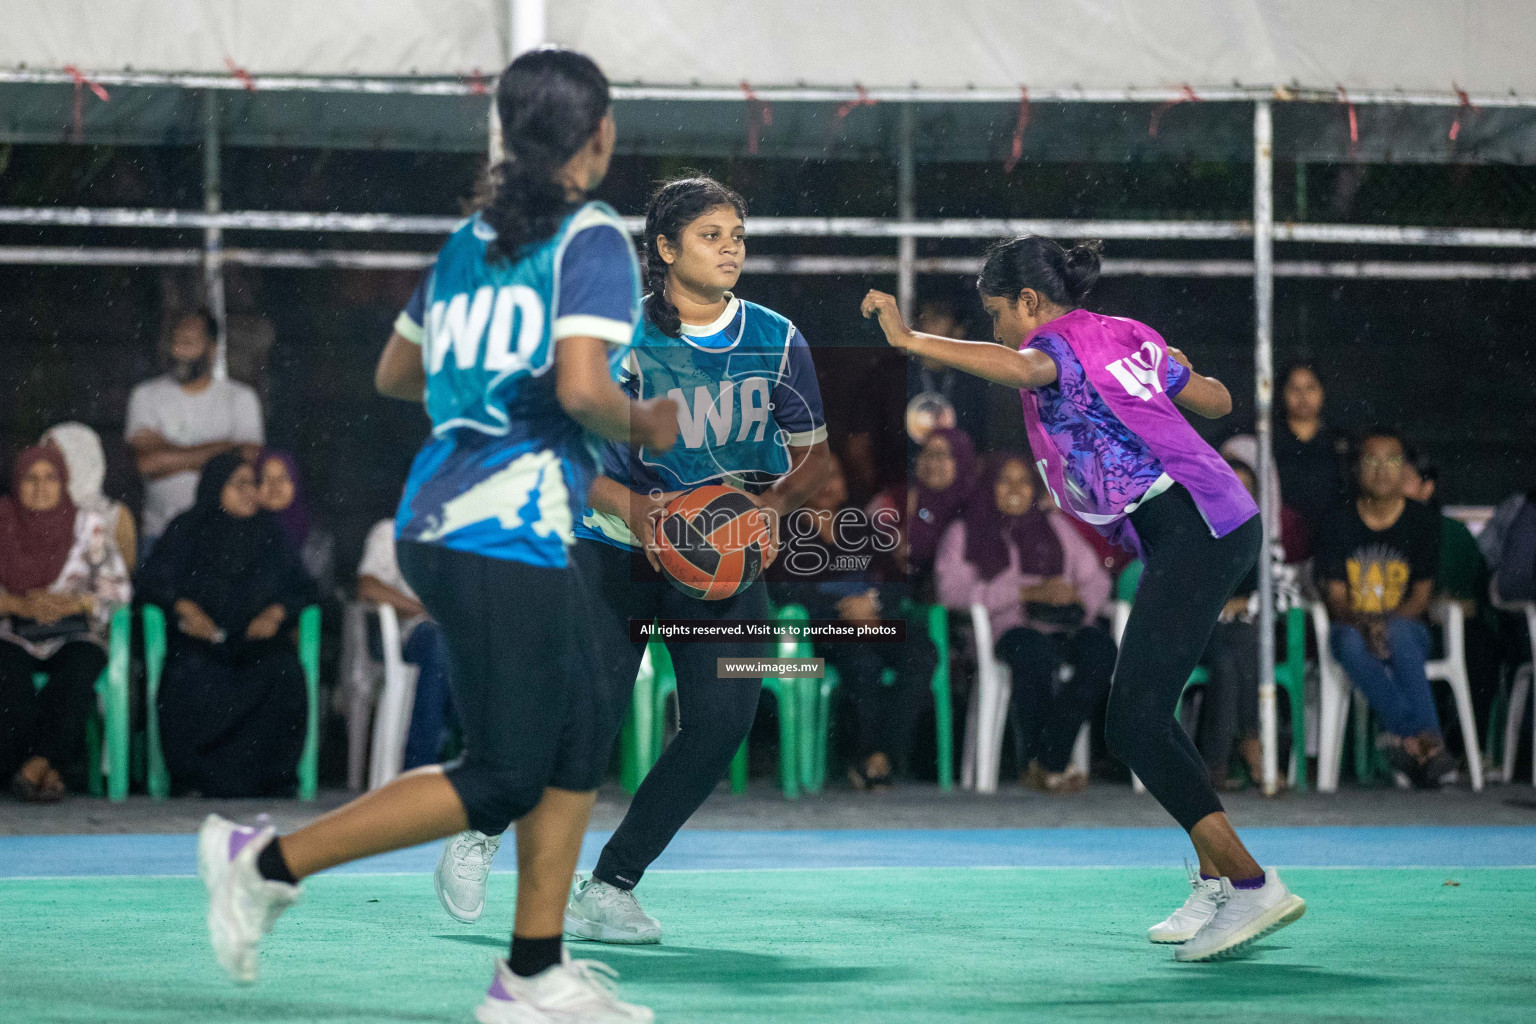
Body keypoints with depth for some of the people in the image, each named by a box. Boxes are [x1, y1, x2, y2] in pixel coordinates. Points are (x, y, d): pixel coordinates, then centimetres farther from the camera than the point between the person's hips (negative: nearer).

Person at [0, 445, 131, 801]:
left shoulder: (90, 525, 6)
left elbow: (117, 588, 3)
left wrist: (75, 604, -15)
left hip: (72, 634, 0)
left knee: (81, 667, -34)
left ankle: (35, 766, -31)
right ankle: (52, 768, -25)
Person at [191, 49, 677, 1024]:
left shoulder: (471, 237, 15)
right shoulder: (593, 238, -8)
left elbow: (396, 372, 23)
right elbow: (581, 387, -21)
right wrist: (643, 425, -1)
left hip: (439, 518, 9)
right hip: (510, 534, -9)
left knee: (579, 743, 13)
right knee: (502, 781, -3)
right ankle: (269, 861, -4)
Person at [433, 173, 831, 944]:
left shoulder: (777, 341, 0)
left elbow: (812, 452, 11)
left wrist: (773, 501, -10)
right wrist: (628, 505, -22)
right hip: (614, 546, -3)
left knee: (723, 718, -16)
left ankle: (607, 889, -1)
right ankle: (480, 834, 19)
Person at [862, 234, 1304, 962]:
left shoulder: (1059, 343, -5)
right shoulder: (1129, 337, 19)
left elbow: (1023, 367, -30)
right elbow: (1217, 401, 29)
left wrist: (908, 339, -26)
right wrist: (1175, 370, 52)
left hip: (1189, 532, -10)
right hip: (1221, 522, 10)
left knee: (1133, 724, -12)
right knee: (1142, 713, 15)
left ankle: (1252, 886, -16)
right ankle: (1216, 882, 16)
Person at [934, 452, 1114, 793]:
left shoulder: (1055, 526, 25)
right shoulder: (963, 534, 14)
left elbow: (1096, 579, 17)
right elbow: (954, 590, -4)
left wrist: (1077, 597, -8)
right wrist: (1027, 592, -13)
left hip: (1061, 628, 3)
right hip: (1005, 628, -3)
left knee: (1100, 648, -33)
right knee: (1036, 653, -40)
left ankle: (1049, 763, -32)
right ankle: (1036, 760, -25)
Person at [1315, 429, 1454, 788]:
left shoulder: (1423, 522, 4)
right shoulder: (1338, 525, 4)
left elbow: (1421, 595, 0)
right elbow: (1336, 597, -1)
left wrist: (1387, 621, -21)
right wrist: (1363, 622, -24)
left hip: (1407, 627, 0)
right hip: (1352, 627, 0)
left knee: (1398, 633, -38)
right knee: (1352, 642, -37)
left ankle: (1407, 739, -48)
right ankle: (1424, 738, -46)